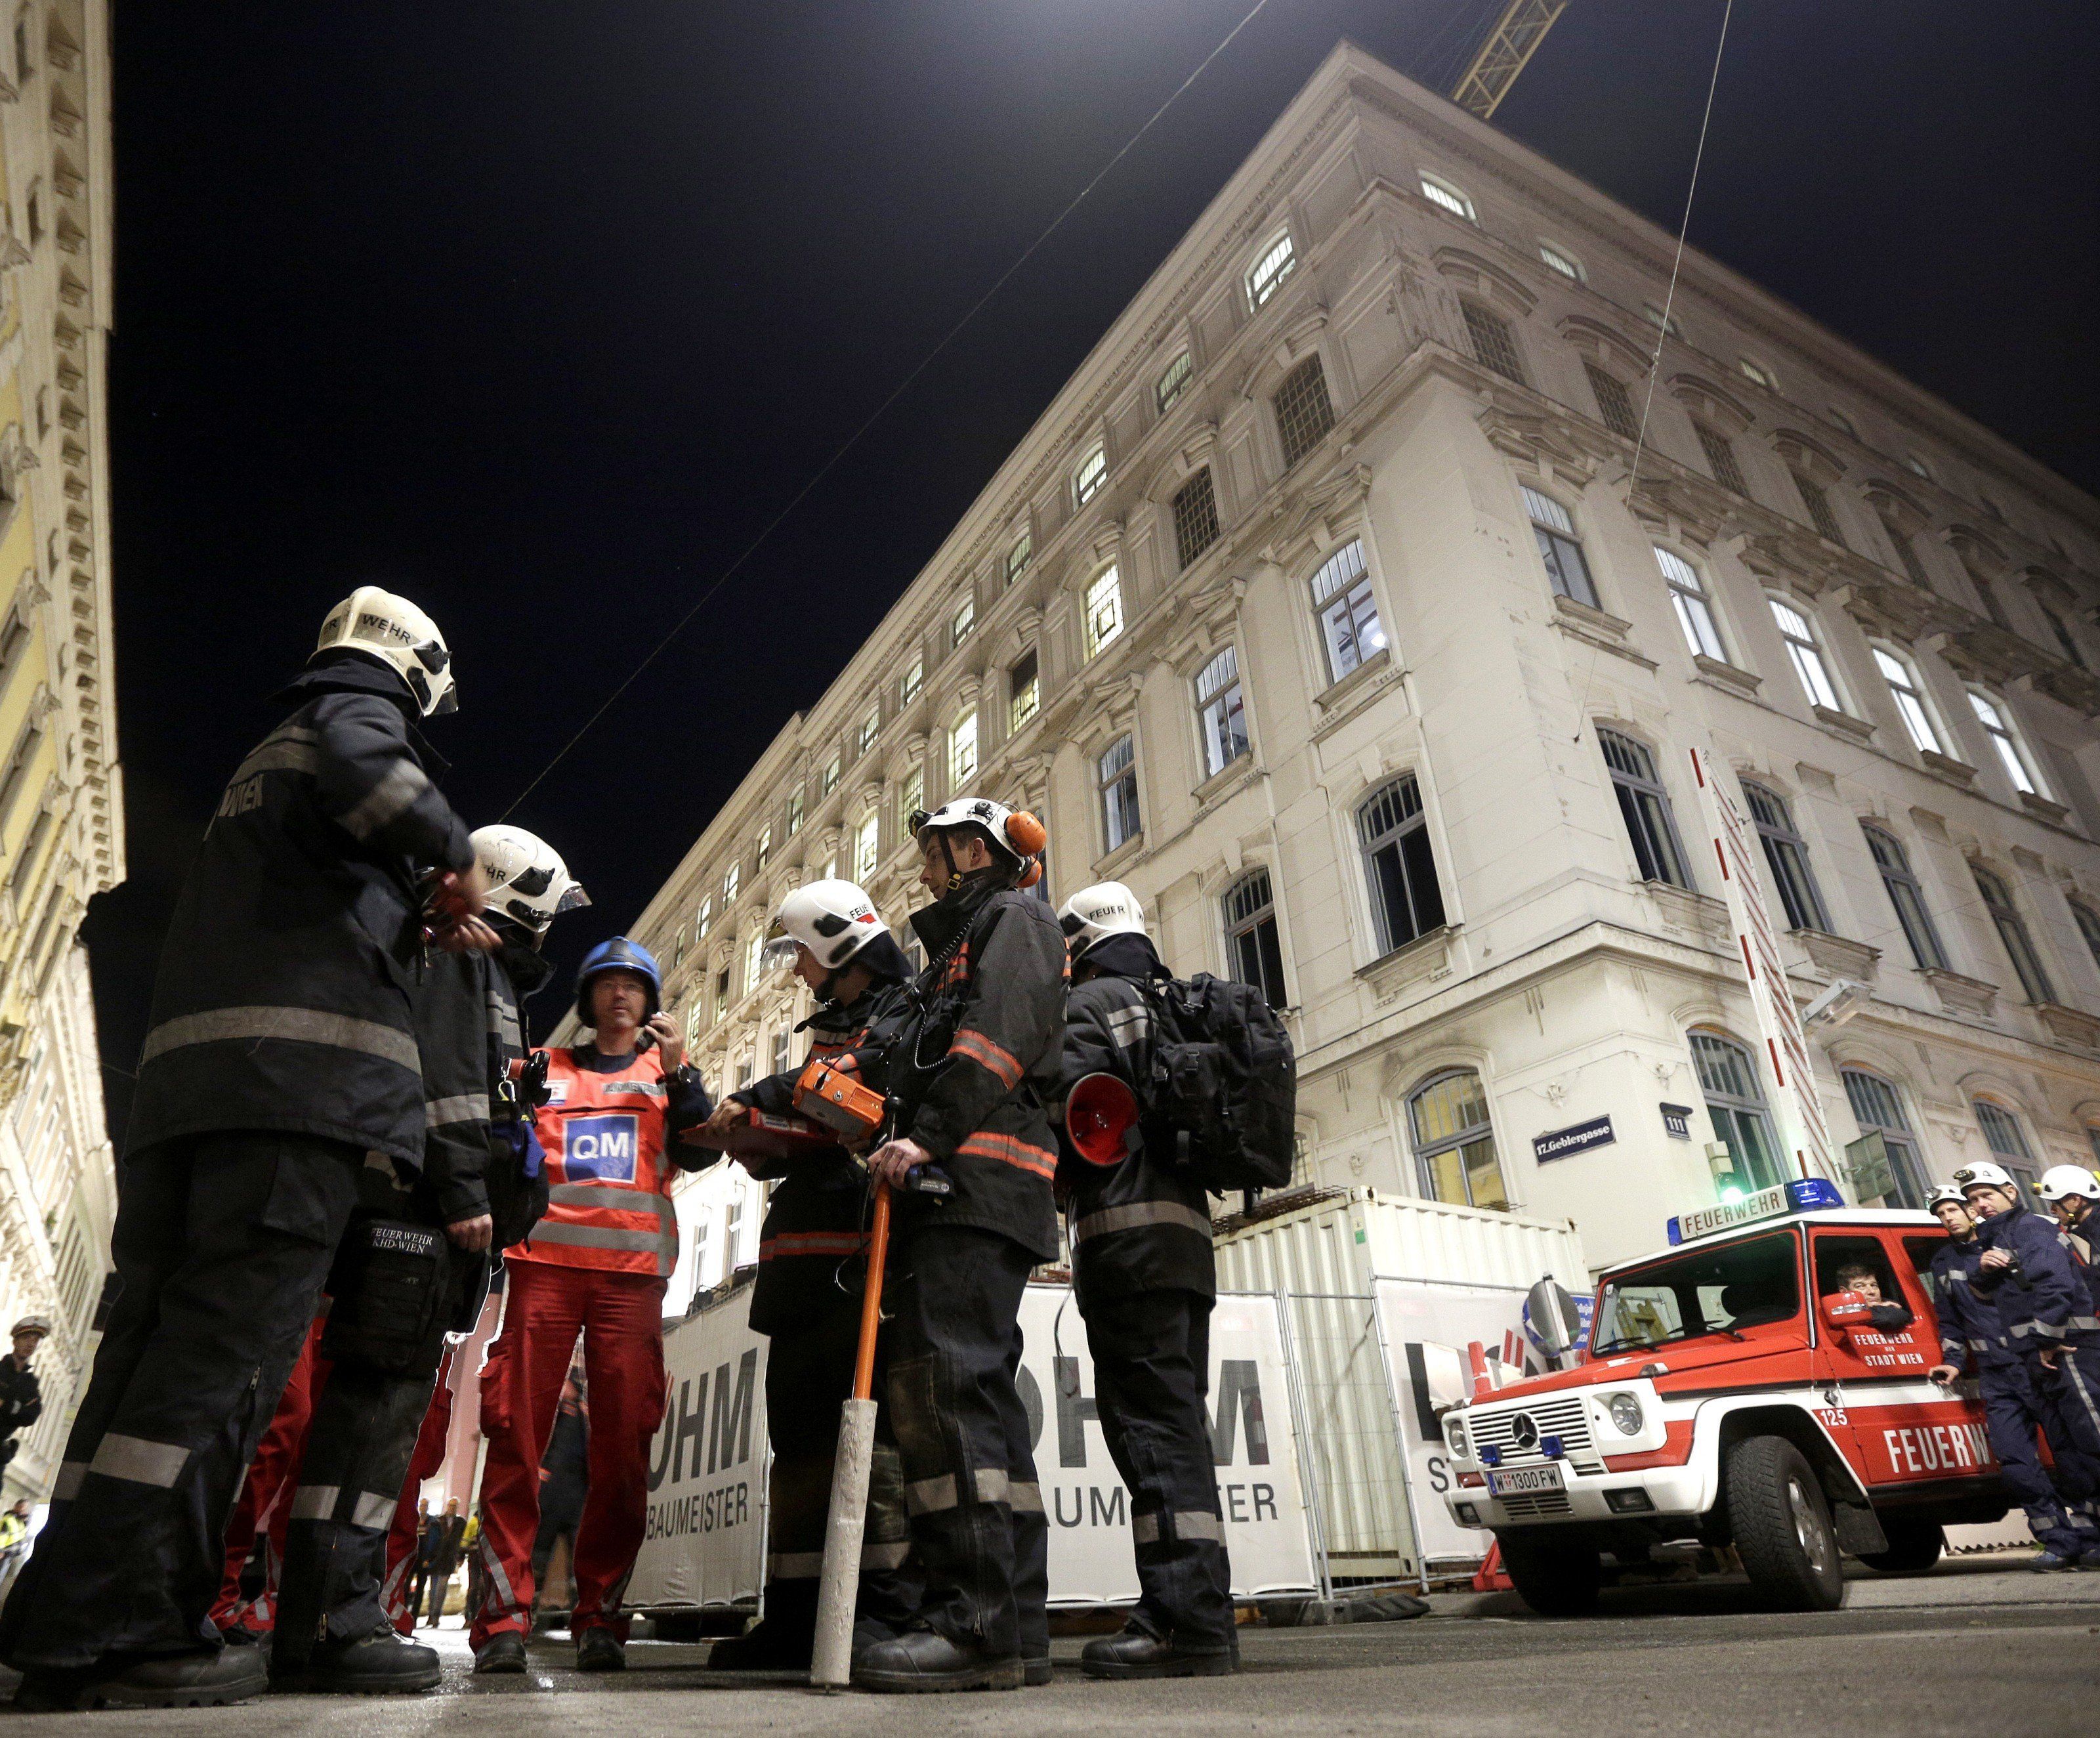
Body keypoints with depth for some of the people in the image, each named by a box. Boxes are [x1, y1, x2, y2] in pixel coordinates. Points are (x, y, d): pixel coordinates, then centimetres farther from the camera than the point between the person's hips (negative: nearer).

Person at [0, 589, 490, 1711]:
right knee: (228, 1341, -11)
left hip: (186, 1075, 9)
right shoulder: (358, 713, 6)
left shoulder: (271, 753, 33)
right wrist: (454, 856, -4)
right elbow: (368, 778, -20)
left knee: (158, 1337, 8)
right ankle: (105, 1629, -11)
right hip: (302, 1070, -9)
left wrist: (418, 928, 32)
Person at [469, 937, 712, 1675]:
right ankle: (504, 1615, 2)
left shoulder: (668, 1072, 18)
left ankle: (601, 1617, 7)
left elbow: (698, 1152, 3)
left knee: (623, 1446, -2)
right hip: (544, 1261, 0)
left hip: (633, 1271, 0)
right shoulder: (544, 1069, 20)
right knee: (517, 1433, -6)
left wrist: (678, 1068, -9)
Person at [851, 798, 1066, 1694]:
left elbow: (1004, 1033, -12)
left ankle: (977, 1619, -17)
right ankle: (1013, 1625, 8)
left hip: (980, 1175, -10)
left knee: (943, 1382, -17)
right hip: (946, 1189, 10)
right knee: (978, 1392, 5)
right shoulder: (956, 943, 34)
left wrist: (928, 1134, -20)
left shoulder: (1016, 917, 6)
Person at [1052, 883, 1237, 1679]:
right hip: (1190, 1231, 9)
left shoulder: (1091, 1002, -1)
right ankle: (1205, 1616, 14)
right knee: (1180, 1420, 10)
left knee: (1151, 1420, -9)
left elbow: (1064, 1104, -13)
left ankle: (1184, 1619, -10)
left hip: (1126, 1233, -9)